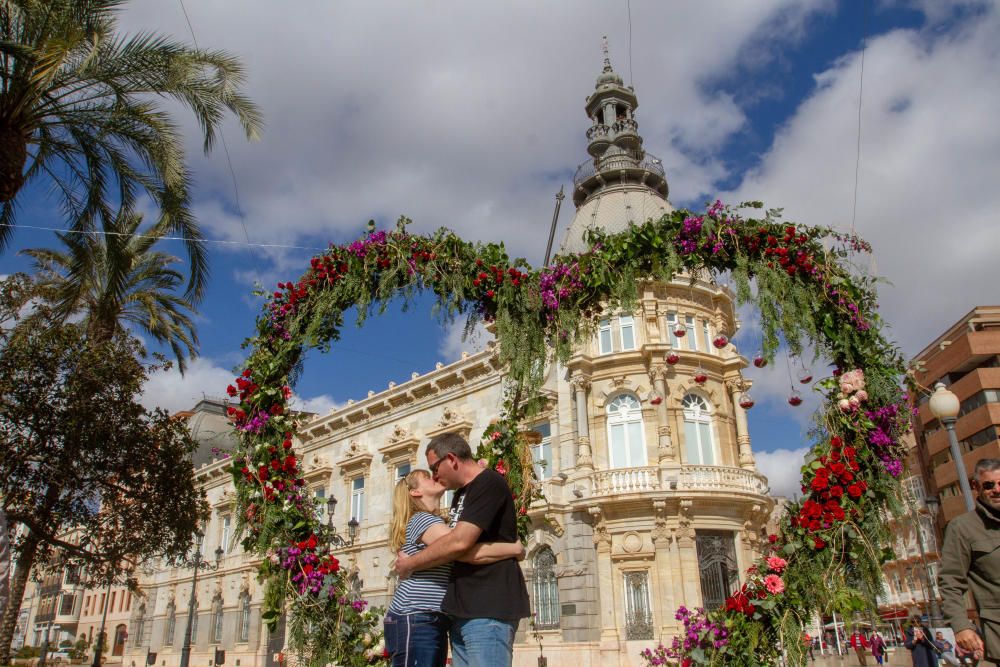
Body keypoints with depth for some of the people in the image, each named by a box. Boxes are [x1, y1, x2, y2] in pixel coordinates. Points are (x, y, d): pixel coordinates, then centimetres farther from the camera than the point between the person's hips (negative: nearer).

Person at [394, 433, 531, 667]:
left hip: (489, 608, -9)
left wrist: (409, 564, -7)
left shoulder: (489, 483, -12)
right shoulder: (461, 494, 20)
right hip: (464, 609, 9)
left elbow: (459, 542, -20)